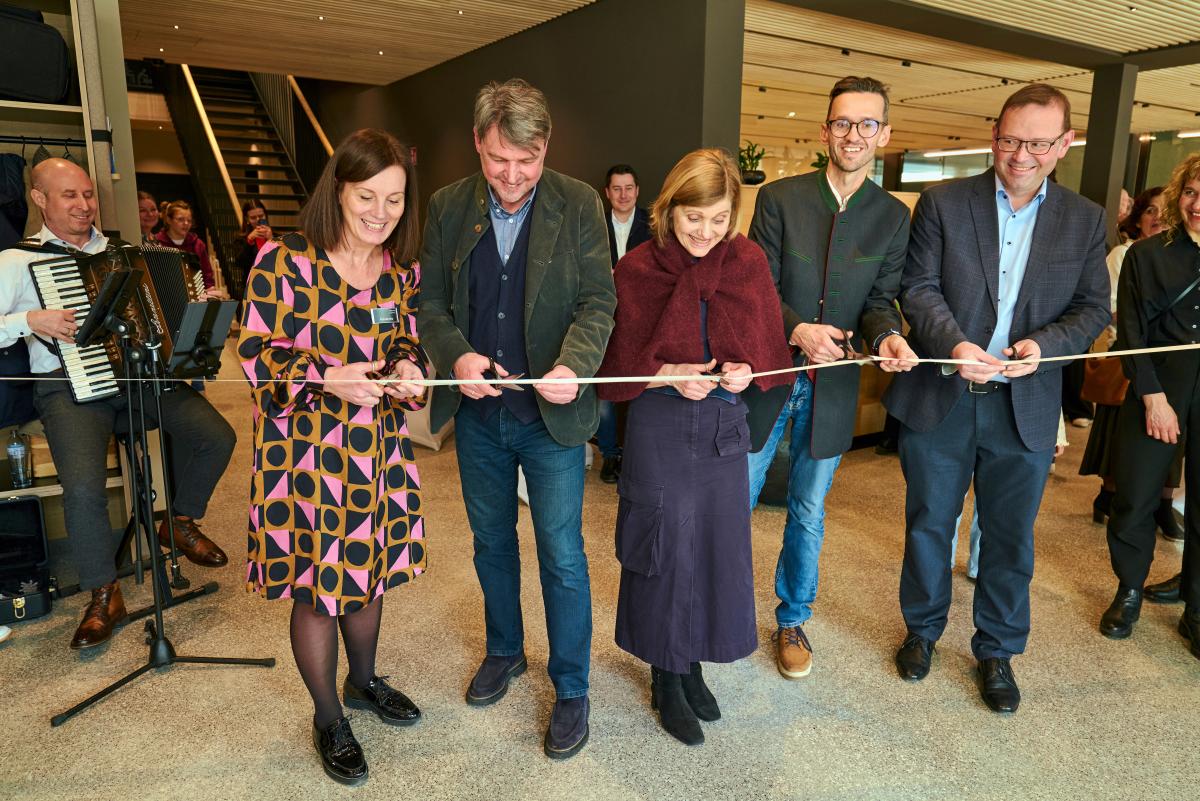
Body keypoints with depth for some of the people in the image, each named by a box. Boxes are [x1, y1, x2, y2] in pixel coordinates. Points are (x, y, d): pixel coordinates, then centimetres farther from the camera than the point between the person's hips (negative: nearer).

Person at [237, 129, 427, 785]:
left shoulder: (402, 269, 3)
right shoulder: (283, 262, -14)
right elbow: (256, 352, -12)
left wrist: (407, 369, -10)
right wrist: (327, 379, -26)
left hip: (380, 447, 5)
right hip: (307, 450, -5)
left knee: (368, 569, 20)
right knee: (317, 586, 7)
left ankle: (363, 681, 46)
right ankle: (328, 719, 31)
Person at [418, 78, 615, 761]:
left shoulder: (579, 205, -7)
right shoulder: (448, 207, 1)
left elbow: (598, 300, -10)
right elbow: (431, 302, 3)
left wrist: (573, 366, -28)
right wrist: (457, 356, -17)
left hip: (551, 417, -3)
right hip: (477, 413, 4)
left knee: (563, 557, 5)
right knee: (492, 543, 20)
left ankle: (572, 690, 24)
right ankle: (505, 651, 44)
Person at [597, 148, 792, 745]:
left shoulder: (748, 262, 1)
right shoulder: (638, 269, -7)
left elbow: (768, 345, 6)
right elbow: (618, 361, -4)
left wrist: (746, 371, -15)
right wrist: (669, 375, -20)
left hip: (726, 422, 3)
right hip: (659, 426, -3)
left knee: (719, 544, 10)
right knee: (666, 546, 3)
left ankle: (691, 664, 33)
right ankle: (667, 679, 24)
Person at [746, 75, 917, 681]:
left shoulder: (893, 217, 2)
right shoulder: (779, 198, -5)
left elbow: (880, 300, 0)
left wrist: (886, 336, -22)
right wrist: (798, 329, -26)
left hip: (832, 385, 2)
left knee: (808, 512, 14)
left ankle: (792, 620, 34)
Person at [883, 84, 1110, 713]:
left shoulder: (1084, 221, 5)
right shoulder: (943, 203, -2)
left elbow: (1093, 308, 5)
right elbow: (918, 287, -7)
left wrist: (1045, 344, -16)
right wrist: (953, 344, -24)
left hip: (1025, 407, 2)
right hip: (939, 398, -1)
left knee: (1010, 538, 12)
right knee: (928, 525, 13)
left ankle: (996, 650, 33)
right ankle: (922, 629, 36)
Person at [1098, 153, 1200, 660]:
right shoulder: (1146, 255, 1)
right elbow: (1131, 332, -3)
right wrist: (1153, 396, -10)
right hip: (1155, 392, -1)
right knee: (1134, 499, 3)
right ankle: (1128, 593, 24)